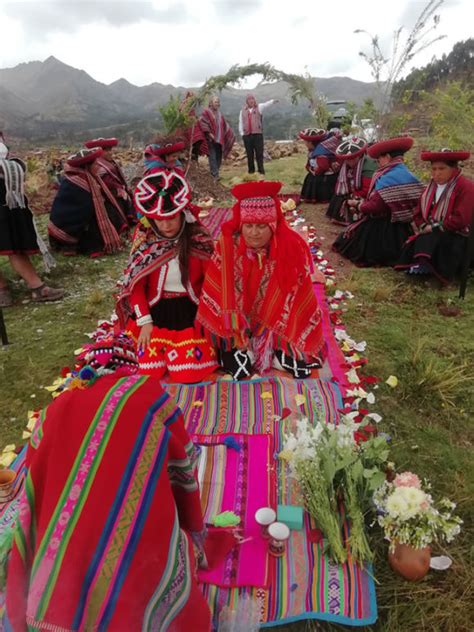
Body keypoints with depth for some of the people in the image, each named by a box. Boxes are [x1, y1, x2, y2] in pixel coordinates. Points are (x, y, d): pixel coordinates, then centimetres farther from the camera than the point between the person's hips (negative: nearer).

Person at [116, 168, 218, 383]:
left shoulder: (198, 240, -7)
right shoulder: (145, 243, -2)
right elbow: (136, 286, -1)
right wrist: (145, 322, -7)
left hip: (190, 313, -1)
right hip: (156, 312, 1)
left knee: (189, 373, -6)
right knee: (151, 372, -2)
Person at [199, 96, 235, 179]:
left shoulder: (219, 113, 21)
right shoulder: (206, 112, 0)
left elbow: (224, 125, 28)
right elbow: (203, 123, -11)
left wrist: (230, 133, 21)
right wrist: (209, 133, -18)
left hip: (220, 139, 7)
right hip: (211, 139, -7)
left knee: (219, 157, 6)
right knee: (213, 157, -11)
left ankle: (214, 173, 16)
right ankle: (215, 175, -13)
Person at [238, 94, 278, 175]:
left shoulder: (259, 107, 7)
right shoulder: (243, 111, 13)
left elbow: (266, 104, -12)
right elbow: (240, 123, 13)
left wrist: (273, 101, -31)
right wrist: (242, 133, 4)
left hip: (258, 134, -2)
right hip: (247, 135, 2)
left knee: (259, 154, -4)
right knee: (249, 154, 5)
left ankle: (261, 170, 1)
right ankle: (251, 171, 12)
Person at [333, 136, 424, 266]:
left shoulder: (386, 179, -20)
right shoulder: (411, 178, 6)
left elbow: (374, 206, -24)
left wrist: (357, 204, -3)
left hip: (381, 230, -8)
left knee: (348, 240, 9)